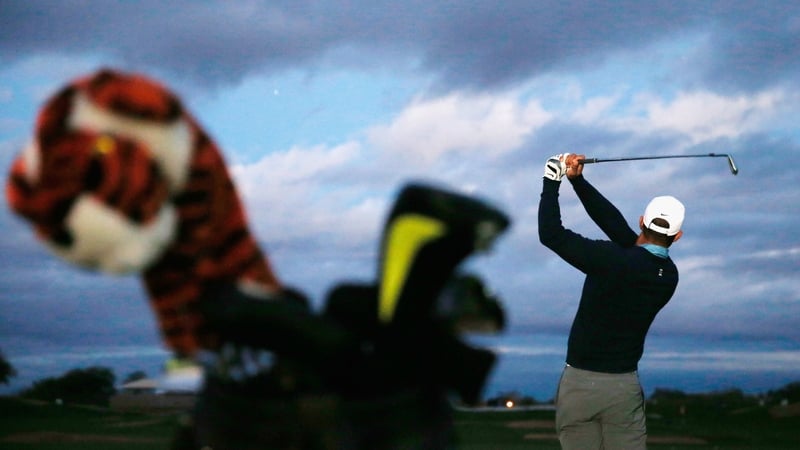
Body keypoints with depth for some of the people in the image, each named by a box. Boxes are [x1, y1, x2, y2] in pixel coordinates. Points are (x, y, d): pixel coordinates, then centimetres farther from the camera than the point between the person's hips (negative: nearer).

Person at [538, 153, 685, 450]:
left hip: (579, 384, -3)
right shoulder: (669, 276, 3)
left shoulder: (613, 260, -17)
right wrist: (577, 180, 3)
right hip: (624, 387, 4)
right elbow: (614, 222, 5)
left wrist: (552, 180, -4)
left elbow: (551, 234, -14)